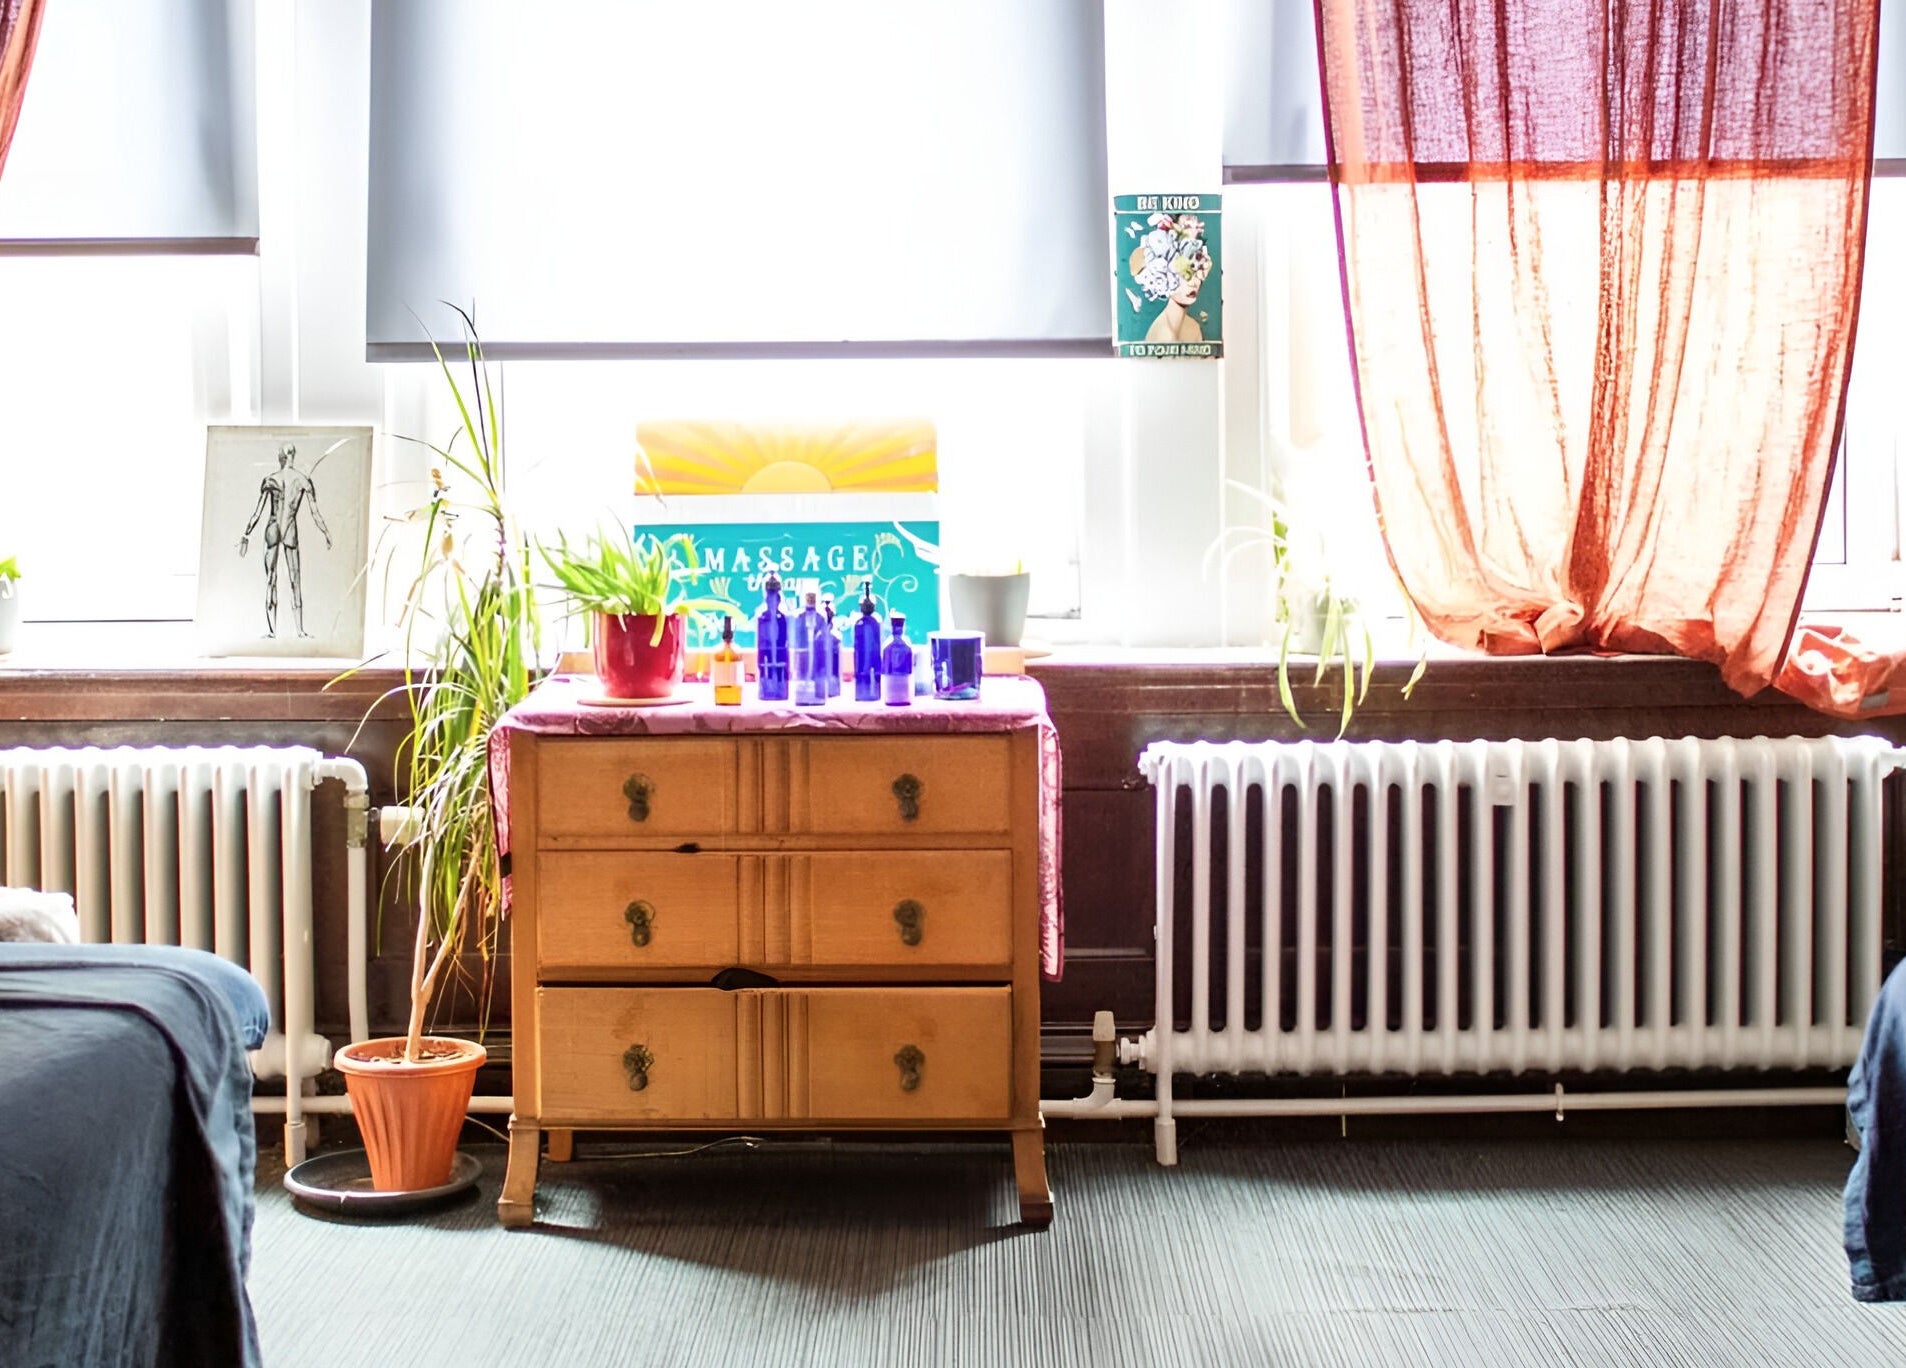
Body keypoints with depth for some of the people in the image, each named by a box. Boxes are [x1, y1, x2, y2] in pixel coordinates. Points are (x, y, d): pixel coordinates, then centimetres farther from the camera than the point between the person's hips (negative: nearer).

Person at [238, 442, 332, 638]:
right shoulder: (304, 480, -2)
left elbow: (258, 512, -3)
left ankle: (271, 629, -1)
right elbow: (315, 514, 0)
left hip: (272, 531, 0)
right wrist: (326, 534, 14)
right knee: (295, 582, 7)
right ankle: (300, 629, 4)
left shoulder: (269, 480, -3)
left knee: (270, 581, 3)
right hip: (291, 533, 0)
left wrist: (246, 535, 4)